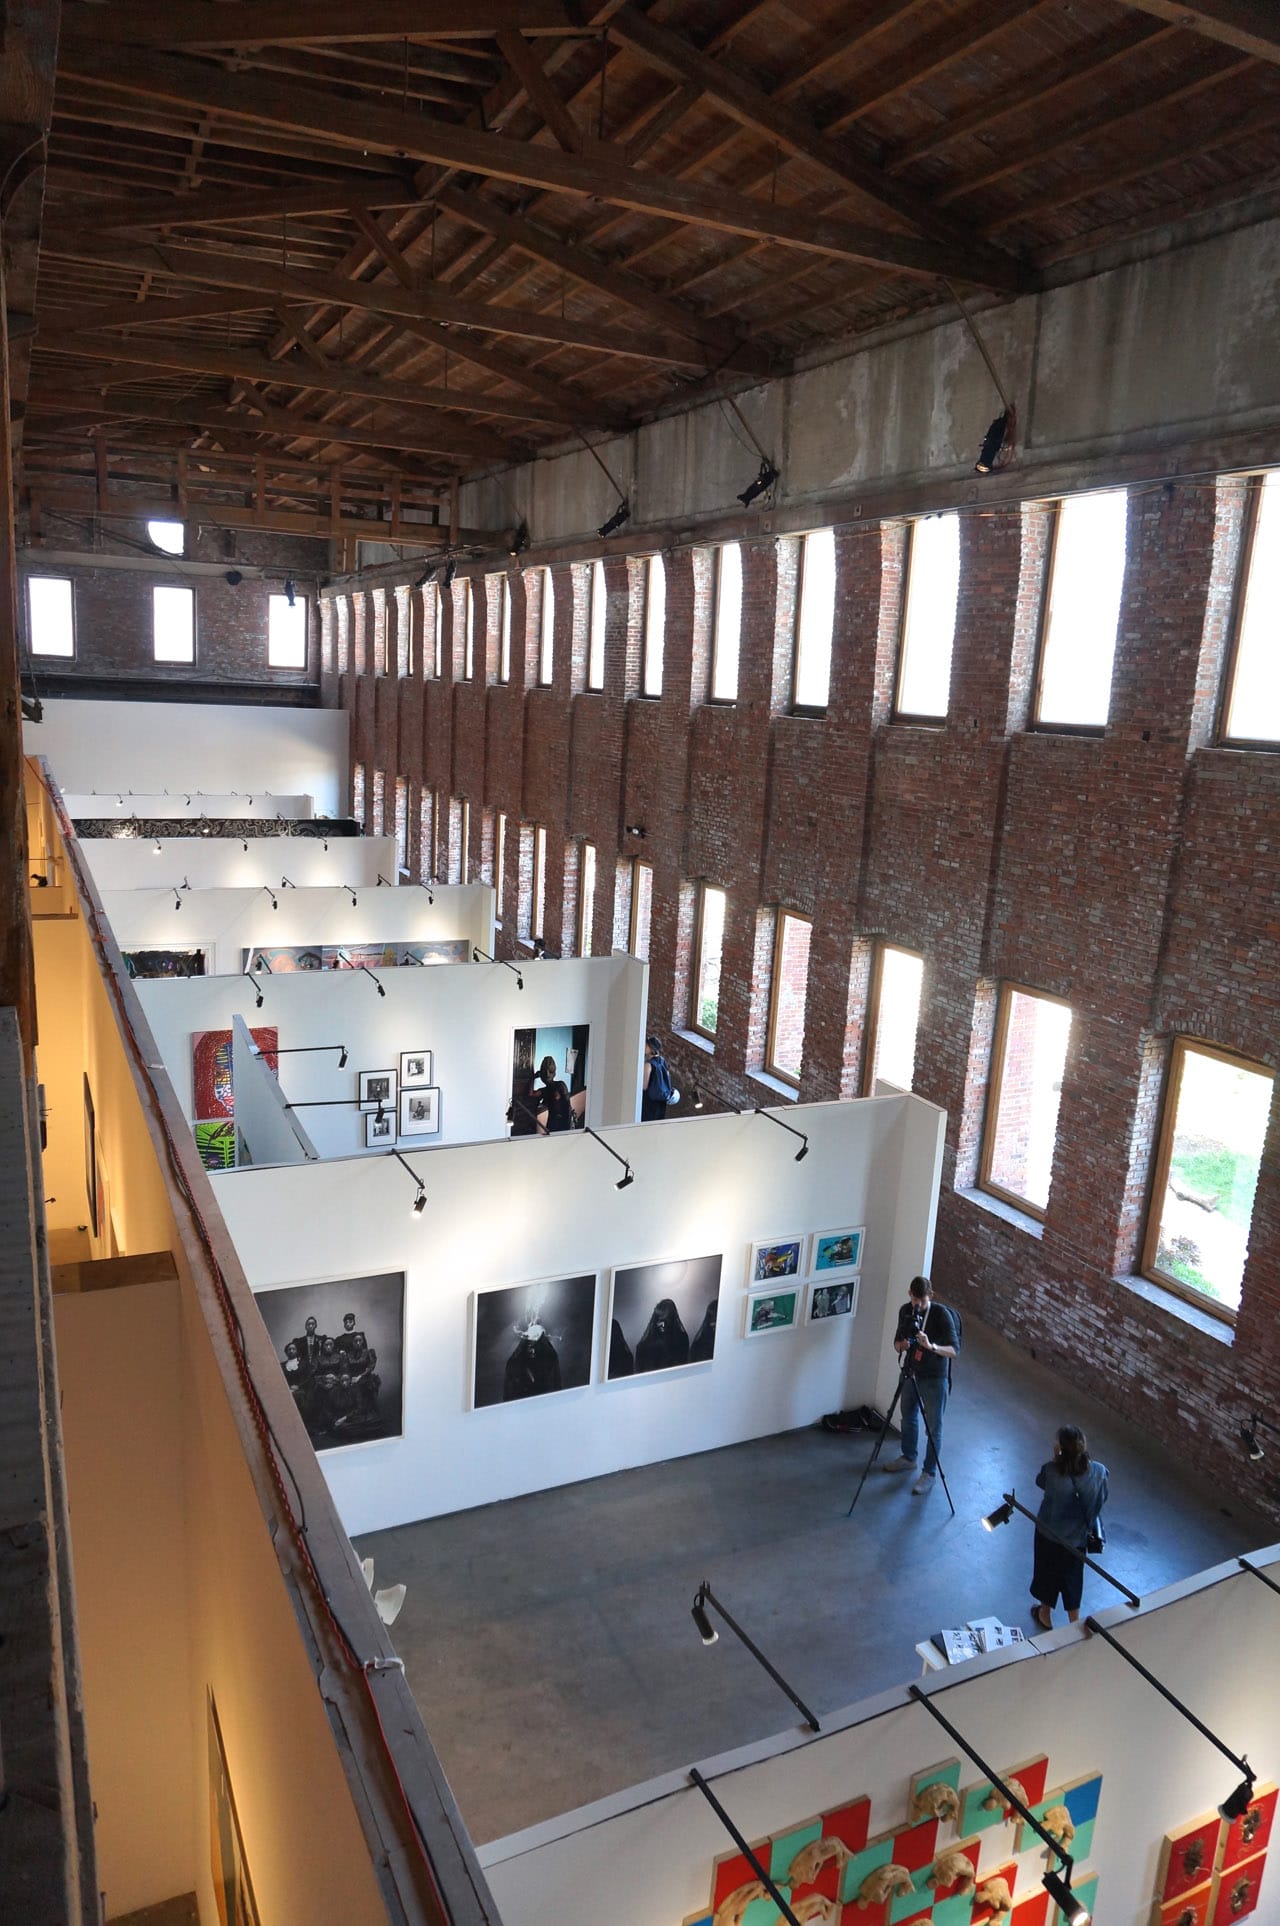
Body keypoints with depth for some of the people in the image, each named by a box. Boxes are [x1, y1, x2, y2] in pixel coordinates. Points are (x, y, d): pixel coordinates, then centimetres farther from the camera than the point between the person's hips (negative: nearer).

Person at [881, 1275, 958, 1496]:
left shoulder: (941, 1314, -22)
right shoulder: (906, 1311, -7)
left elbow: (954, 1350, -26)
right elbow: (897, 1341, 2)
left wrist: (931, 1346, -43)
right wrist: (901, 1345, -21)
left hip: (934, 1378, -6)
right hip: (911, 1372, 6)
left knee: (933, 1427, 4)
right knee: (908, 1418, 22)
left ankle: (929, 1473, 19)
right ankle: (908, 1457, 43)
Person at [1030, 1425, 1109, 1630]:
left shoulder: (1051, 1471, -33)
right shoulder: (1099, 1472, -26)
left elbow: (1040, 1481, -9)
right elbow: (1102, 1498, -5)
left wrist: (1055, 1457, -15)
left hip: (1049, 1533, -2)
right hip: (1078, 1535, 2)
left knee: (1047, 1573, 24)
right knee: (1072, 1576, 26)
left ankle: (1045, 1616, 46)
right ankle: (1074, 1622, 42)